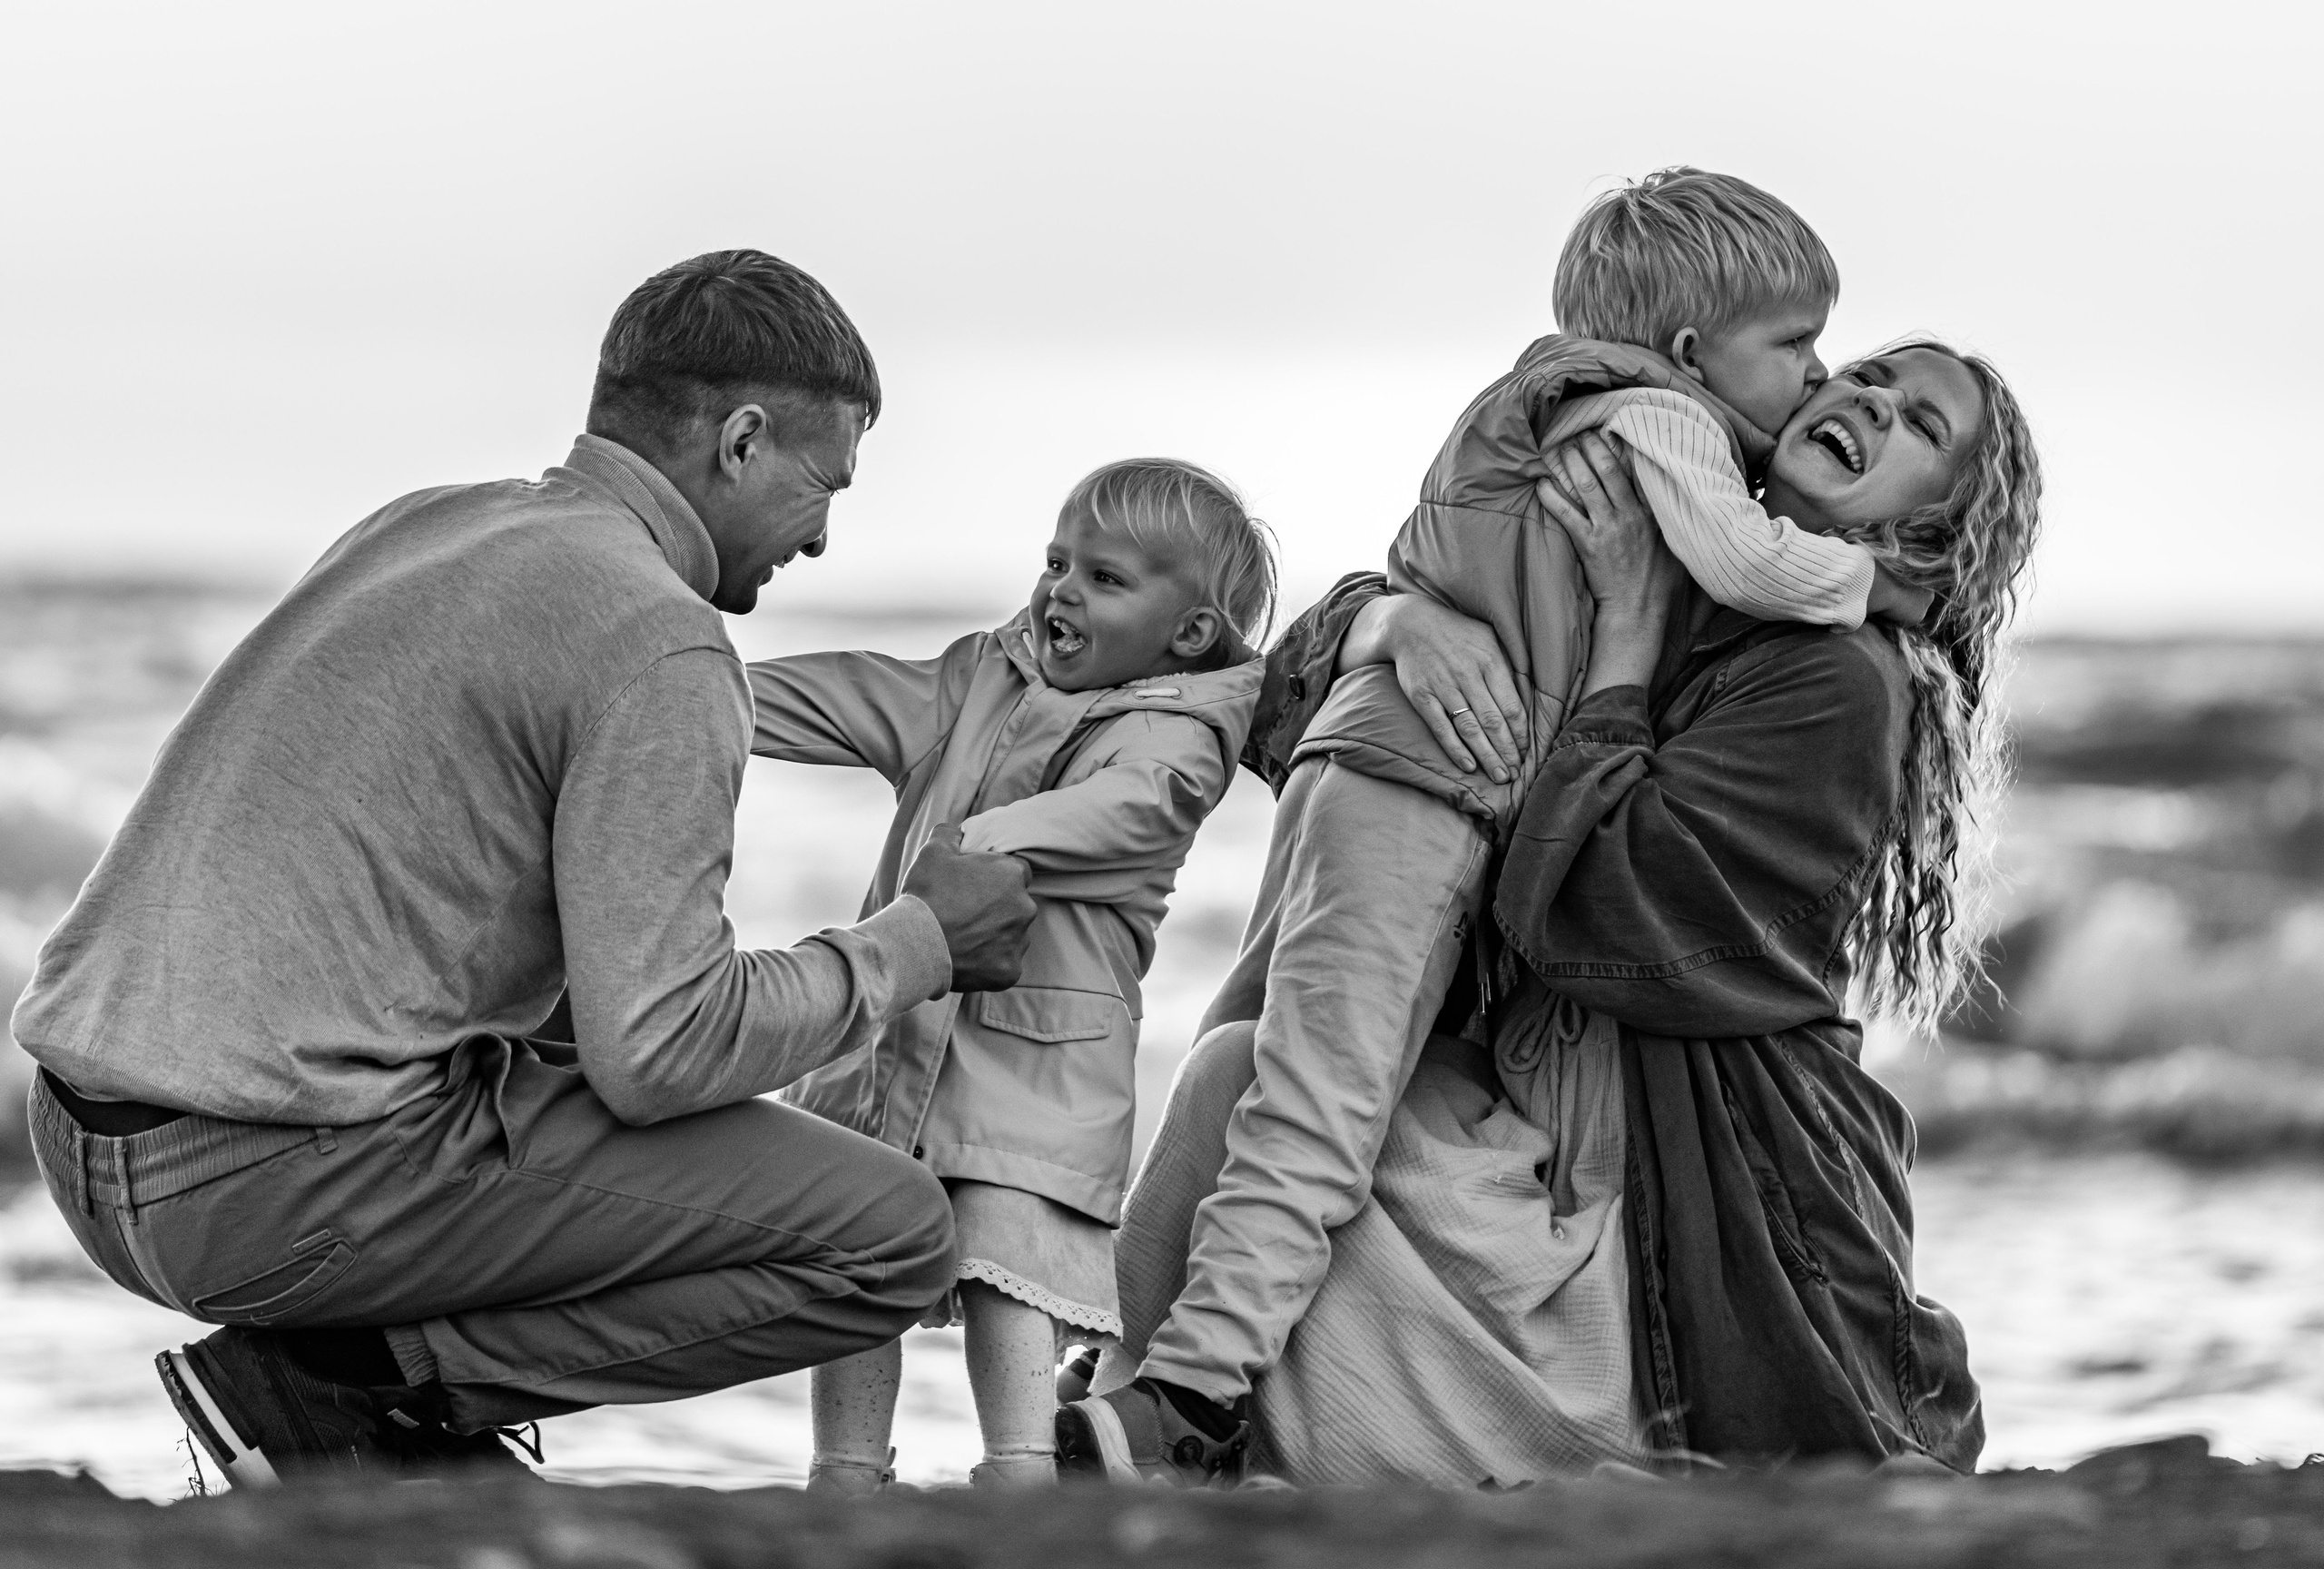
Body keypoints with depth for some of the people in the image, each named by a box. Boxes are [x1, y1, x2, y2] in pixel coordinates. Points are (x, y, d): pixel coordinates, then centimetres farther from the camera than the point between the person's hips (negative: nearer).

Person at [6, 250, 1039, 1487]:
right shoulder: (658, 645, -10)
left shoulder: (421, 526, 18)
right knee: (890, 1240, -5)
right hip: (290, 1182, -9)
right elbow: (657, 1051, -16)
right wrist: (914, 944, 0)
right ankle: (335, 1388, -5)